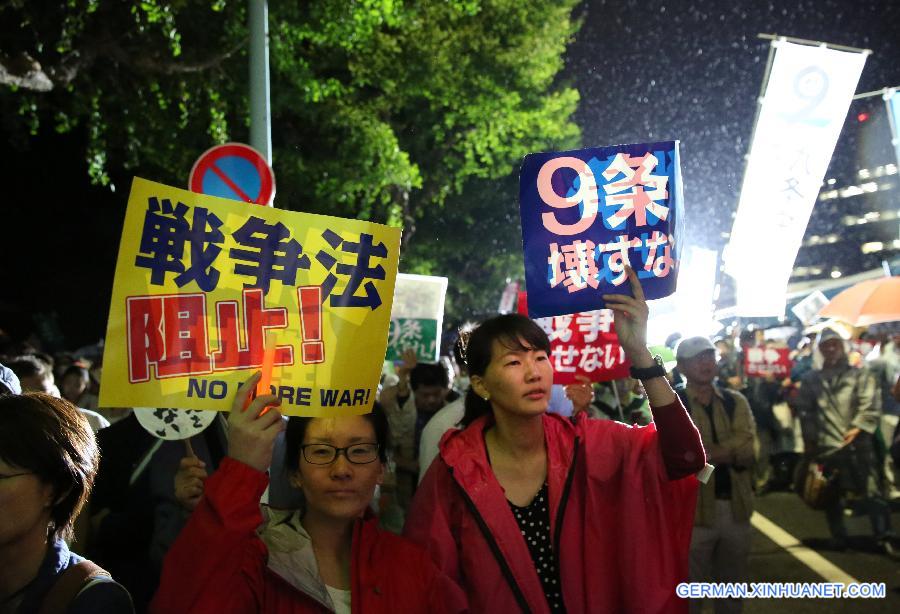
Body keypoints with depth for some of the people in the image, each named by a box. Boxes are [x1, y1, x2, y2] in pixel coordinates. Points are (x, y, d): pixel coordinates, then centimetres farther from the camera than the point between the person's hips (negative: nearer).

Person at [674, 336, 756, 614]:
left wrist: (702, 450, -18)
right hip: (694, 508, -4)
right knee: (691, 591, 6)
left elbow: (748, 449, -8)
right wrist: (729, 452, -16)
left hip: (736, 506, 4)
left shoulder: (736, 401, 8)